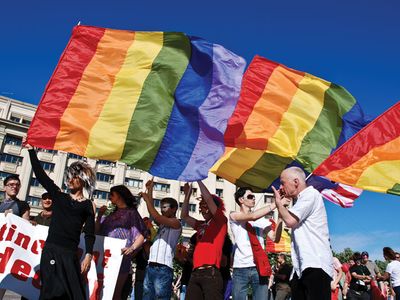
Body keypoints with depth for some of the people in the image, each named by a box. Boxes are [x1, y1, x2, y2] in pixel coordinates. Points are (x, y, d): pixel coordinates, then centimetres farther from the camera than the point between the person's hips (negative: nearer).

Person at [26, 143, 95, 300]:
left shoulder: (88, 205, 6)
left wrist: (88, 256, -10)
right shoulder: (59, 196, 12)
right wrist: (31, 149, 6)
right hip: (50, 250, 2)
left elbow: (89, 234, 1)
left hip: (70, 253, -1)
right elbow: (40, 174, 8)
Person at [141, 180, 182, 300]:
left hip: (163, 268, -8)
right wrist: (149, 190, 16)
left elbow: (156, 216, -13)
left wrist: (146, 199, -4)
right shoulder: (162, 224, 23)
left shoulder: (176, 223, -1)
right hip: (151, 267, 8)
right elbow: (152, 213, 16)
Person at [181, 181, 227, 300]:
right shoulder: (201, 225, 23)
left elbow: (208, 198, -4)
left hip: (211, 272, -6)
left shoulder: (220, 221, 5)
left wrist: (198, 178, 3)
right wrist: (187, 195, 23)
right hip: (195, 273, 6)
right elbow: (184, 216, 25)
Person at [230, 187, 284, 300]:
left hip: (260, 267, 3)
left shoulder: (262, 219, 13)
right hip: (241, 268, -3)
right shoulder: (234, 216, 1)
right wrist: (277, 203, -16)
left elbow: (275, 238, 2)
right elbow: (253, 216, -17)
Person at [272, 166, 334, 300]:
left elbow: (290, 221, -16)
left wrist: (278, 201, 0)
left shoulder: (310, 194, -6)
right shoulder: (301, 200, 24)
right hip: (301, 267, 10)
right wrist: (282, 205, 19)